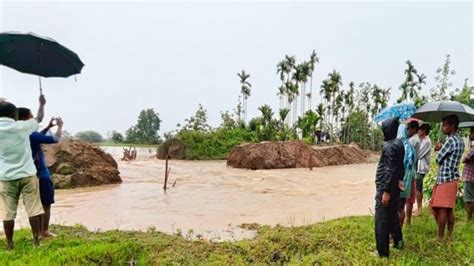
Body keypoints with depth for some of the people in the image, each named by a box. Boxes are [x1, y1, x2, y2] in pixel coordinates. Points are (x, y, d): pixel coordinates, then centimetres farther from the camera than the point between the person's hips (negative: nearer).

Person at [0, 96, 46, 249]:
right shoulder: (22, 126, -5)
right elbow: (39, 118, 12)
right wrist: (42, 104, 27)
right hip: (27, 175, -2)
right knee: (33, 209, 4)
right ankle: (36, 241, 8)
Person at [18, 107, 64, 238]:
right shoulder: (30, 135, -22)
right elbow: (55, 139, -22)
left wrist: (48, 127, 18)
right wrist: (60, 126, -5)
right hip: (41, 175, -9)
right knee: (46, 205, 3)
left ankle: (38, 231, 21)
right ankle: (45, 232, 10)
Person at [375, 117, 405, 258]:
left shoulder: (389, 146, -20)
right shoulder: (399, 143, 7)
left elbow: (390, 170, -22)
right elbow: (400, 166, 15)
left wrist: (386, 191, -21)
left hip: (385, 187, -9)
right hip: (395, 186, 9)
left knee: (381, 219, -1)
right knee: (393, 215, 24)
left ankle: (382, 251, 6)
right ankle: (398, 241, 38)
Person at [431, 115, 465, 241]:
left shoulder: (450, 140, -17)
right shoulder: (460, 140, 13)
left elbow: (438, 158, -12)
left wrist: (439, 149, 6)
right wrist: (441, 149, 4)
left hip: (445, 178, -9)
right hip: (452, 178, 9)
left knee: (442, 209, -4)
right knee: (449, 209, 13)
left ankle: (440, 238, 1)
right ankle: (449, 236, 19)